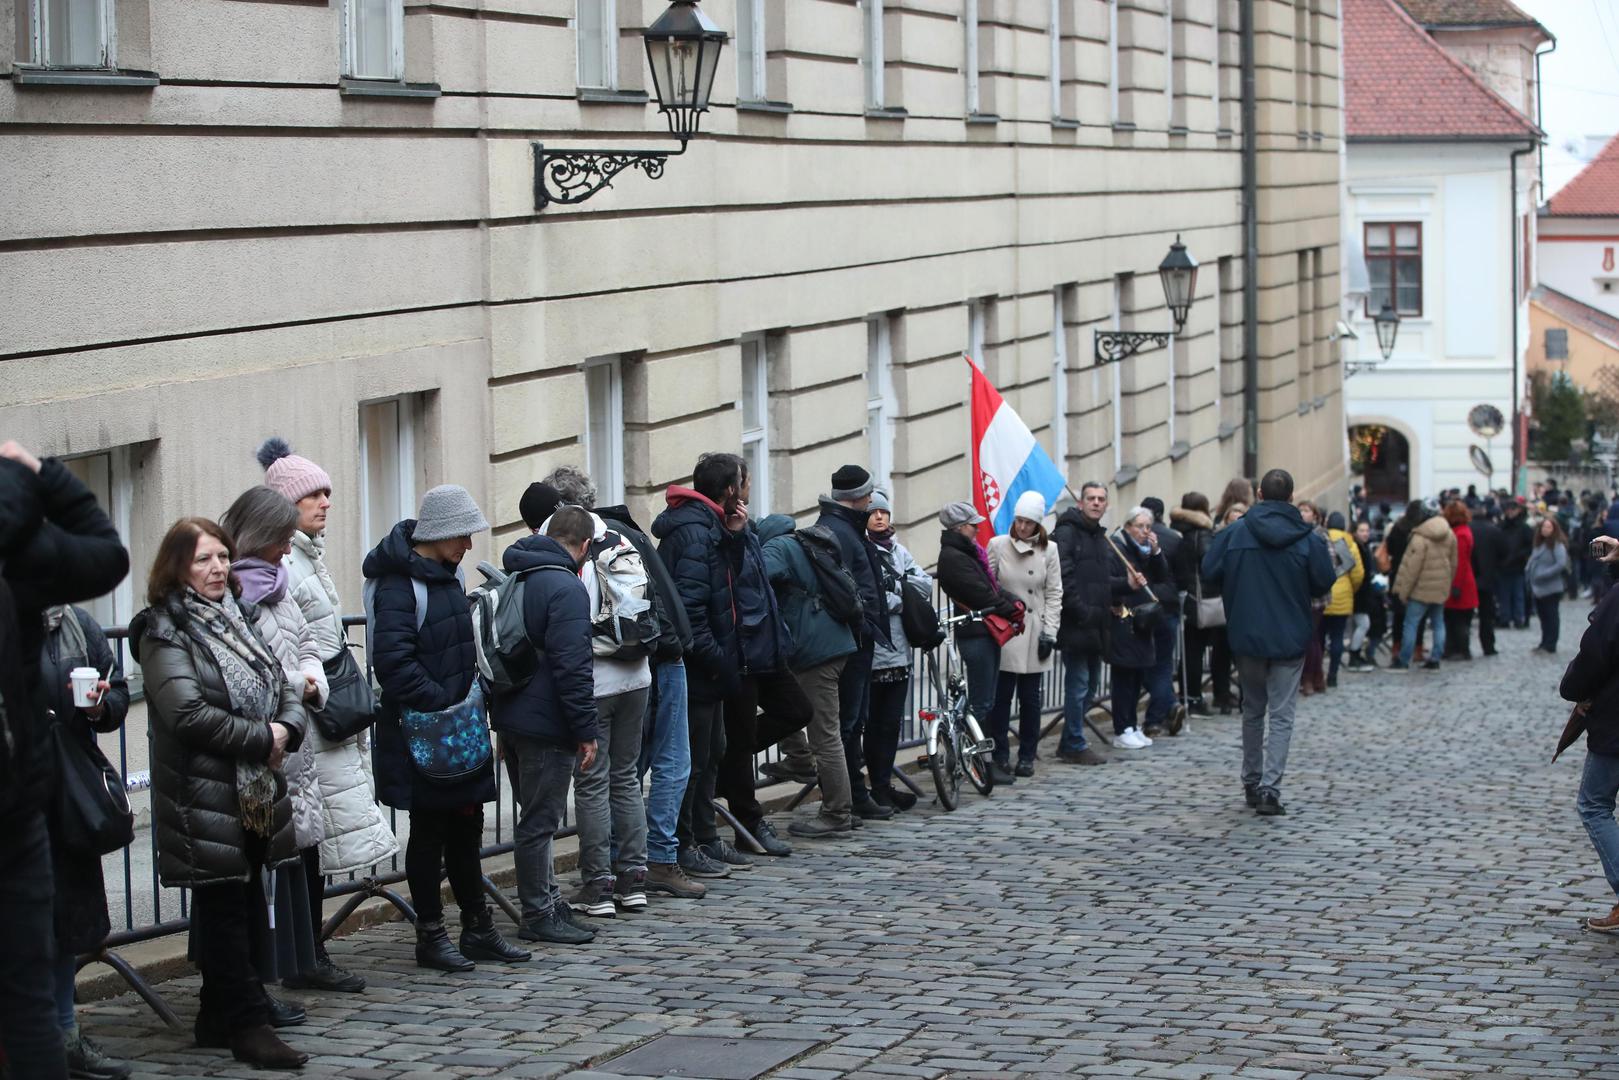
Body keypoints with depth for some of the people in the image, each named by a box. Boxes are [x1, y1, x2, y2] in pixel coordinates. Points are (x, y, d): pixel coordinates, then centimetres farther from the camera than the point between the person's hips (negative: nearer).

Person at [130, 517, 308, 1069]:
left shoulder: (236, 620, 15)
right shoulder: (165, 633, -9)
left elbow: (283, 687, 14)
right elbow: (188, 713, -20)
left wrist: (286, 730, -7)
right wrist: (262, 738, -16)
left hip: (257, 793, 8)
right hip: (206, 799, -8)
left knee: (247, 905, 11)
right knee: (224, 908, -3)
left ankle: (222, 1015, 21)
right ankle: (247, 1024, 0)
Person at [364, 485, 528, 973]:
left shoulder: (447, 575, 12)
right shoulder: (398, 584, -16)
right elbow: (394, 662, -23)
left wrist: (472, 694, 12)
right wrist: (444, 705, -22)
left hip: (460, 724, 8)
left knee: (466, 827, 13)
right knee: (429, 832, 1)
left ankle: (478, 928, 21)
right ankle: (430, 936, 10)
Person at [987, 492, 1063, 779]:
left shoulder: (1048, 550, 5)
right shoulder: (998, 546, 1)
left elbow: (1054, 594, 6)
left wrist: (1050, 632, -2)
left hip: (1035, 633, 1)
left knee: (1030, 698, 5)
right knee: (1002, 697, -6)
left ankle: (1027, 757, 15)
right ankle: (999, 758, -3)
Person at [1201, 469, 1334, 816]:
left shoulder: (1234, 533, -6)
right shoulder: (1308, 538, -8)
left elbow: (1210, 571, -4)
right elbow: (1323, 583, -3)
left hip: (1246, 635, 2)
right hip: (1290, 640, -2)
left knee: (1252, 710, 18)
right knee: (1282, 715, 1)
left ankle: (1251, 784, 24)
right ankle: (1270, 788, -10)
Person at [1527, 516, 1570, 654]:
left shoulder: (1557, 544, -13)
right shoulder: (1539, 543, 12)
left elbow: (1561, 564, -22)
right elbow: (1533, 560, 23)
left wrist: (1543, 574, -22)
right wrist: (1529, 571, 5)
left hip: (1551, 588, -8)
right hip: (1538, 587, 8)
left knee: (1550, 616, -1)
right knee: (1543, 616, 14)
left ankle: (1550, 645, 4)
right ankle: (1544, 643, 23)